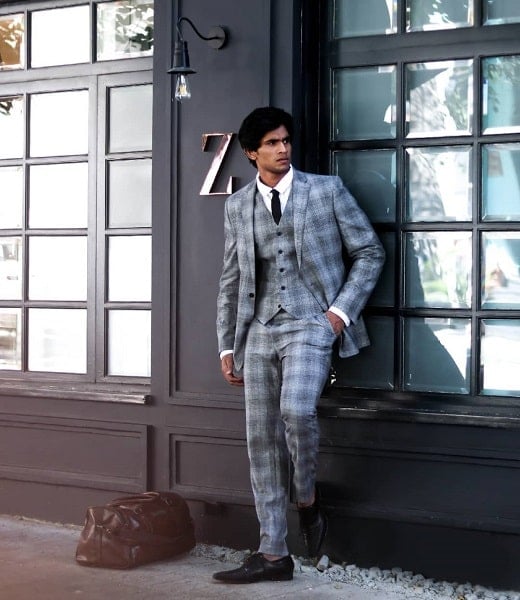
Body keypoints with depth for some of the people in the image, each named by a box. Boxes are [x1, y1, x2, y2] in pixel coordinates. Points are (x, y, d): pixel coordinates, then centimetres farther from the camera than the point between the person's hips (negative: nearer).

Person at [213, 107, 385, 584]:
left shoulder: (326, 190, 2)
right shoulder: (237, 207, 12)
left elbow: (369, 252, 3)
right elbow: (232, 281, 16)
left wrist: (341, 310, -7)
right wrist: (227, 346, 12)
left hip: (311, 324, -4)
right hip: (260, 330, 4)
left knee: (296, 410, -29)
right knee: (262, 440, 2)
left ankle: (308, 498, 1)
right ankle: (273, 555, 10)